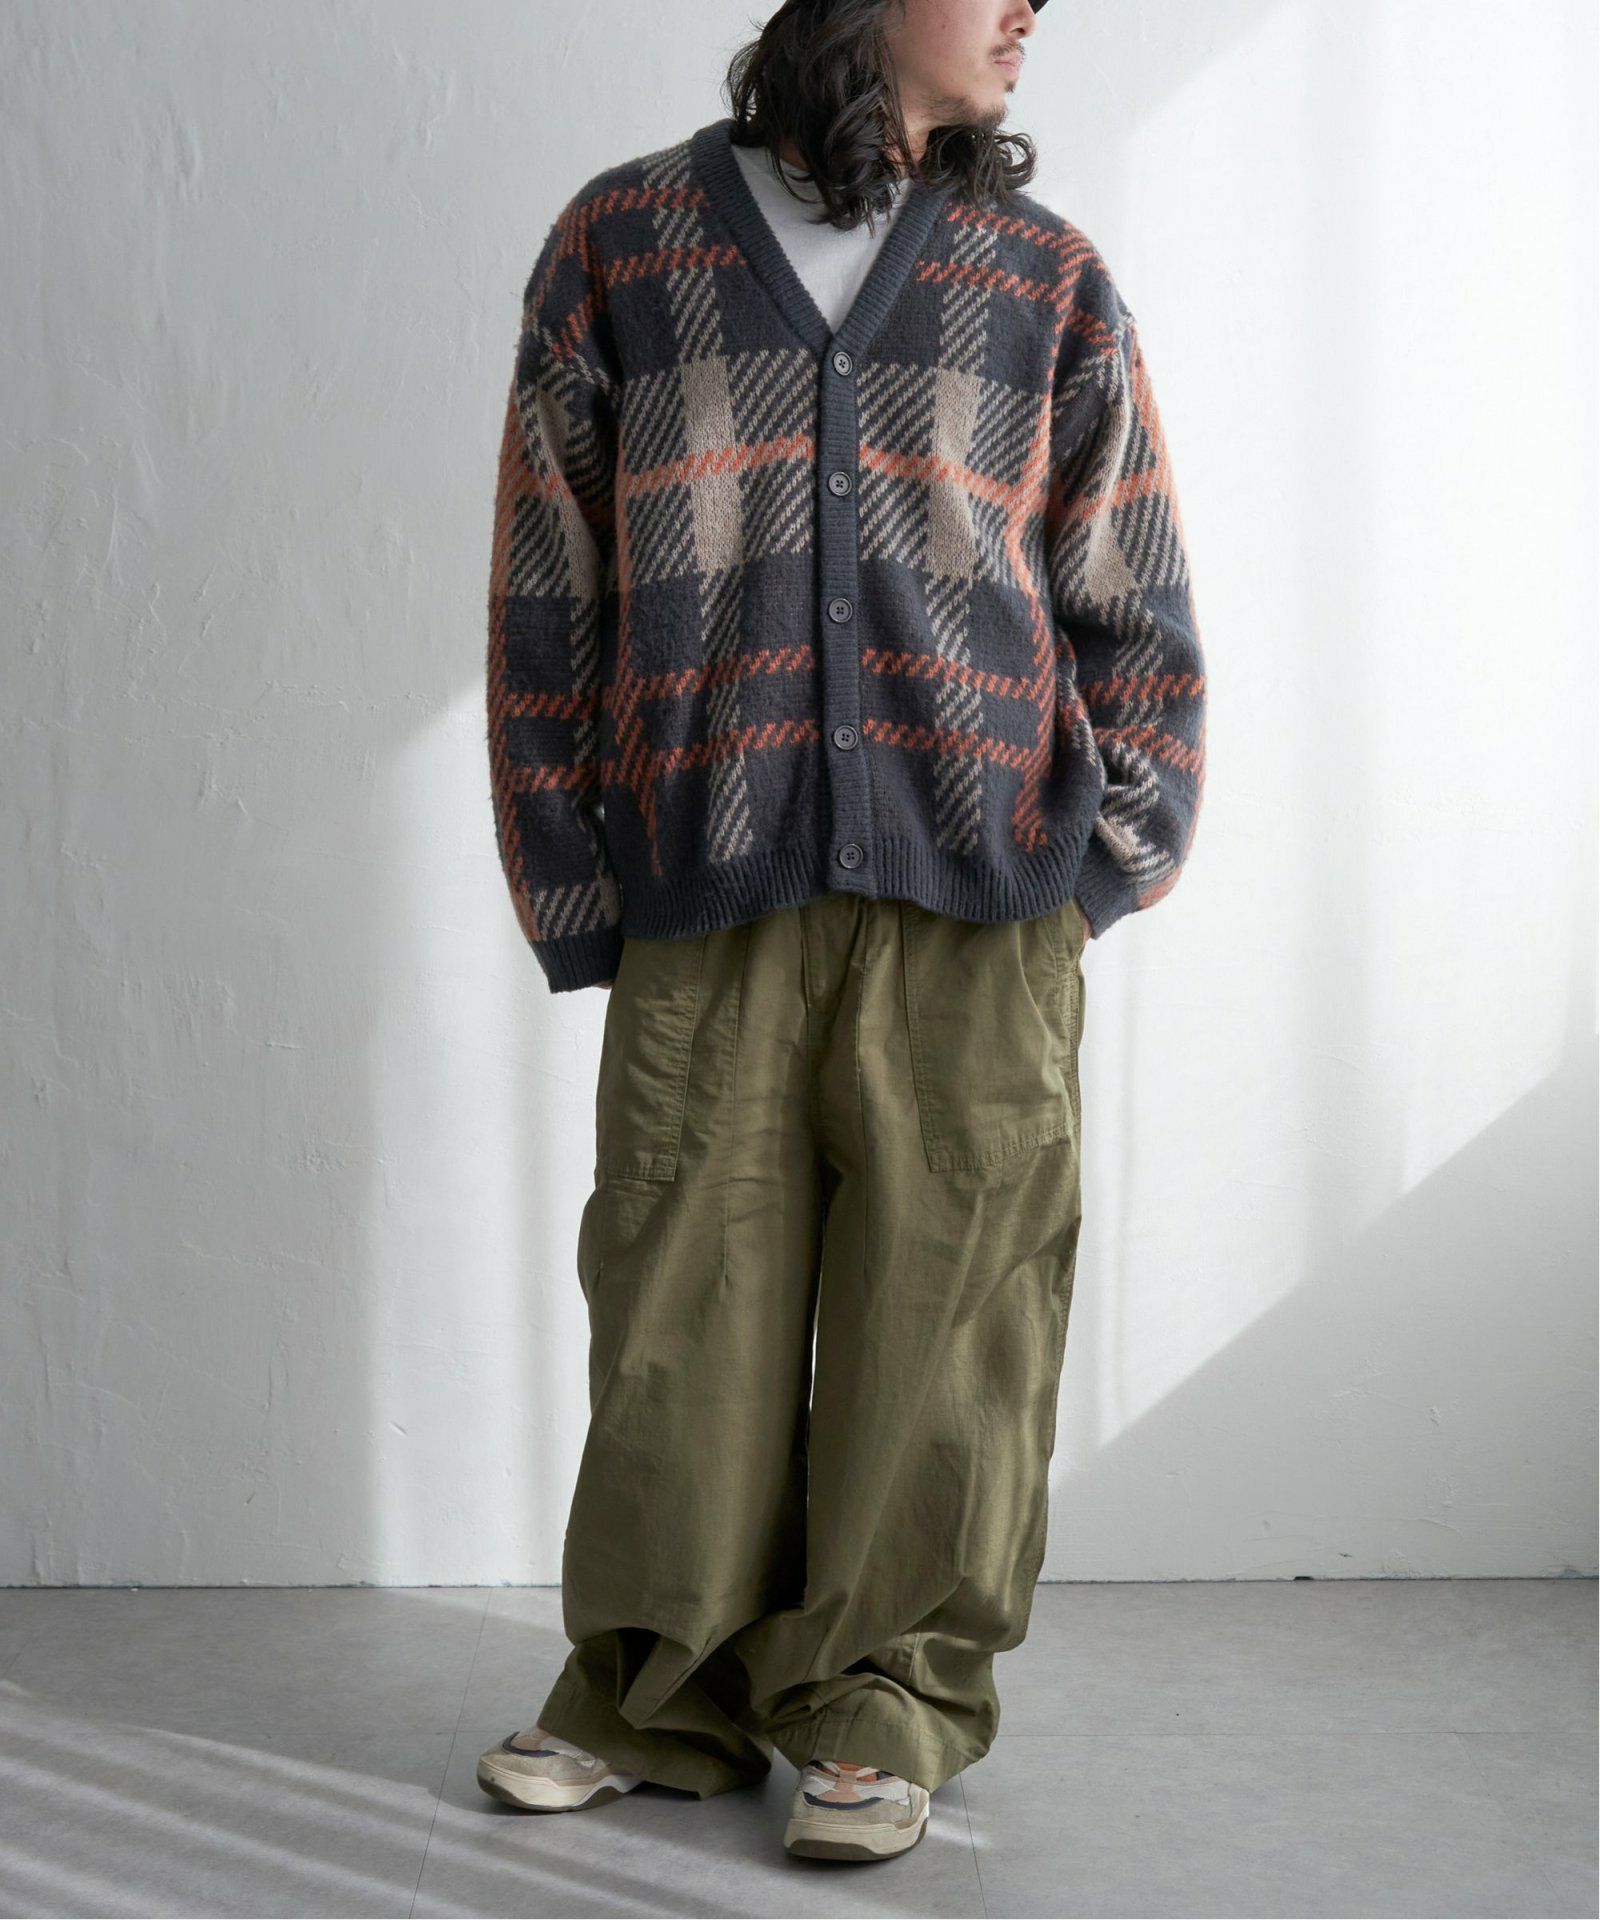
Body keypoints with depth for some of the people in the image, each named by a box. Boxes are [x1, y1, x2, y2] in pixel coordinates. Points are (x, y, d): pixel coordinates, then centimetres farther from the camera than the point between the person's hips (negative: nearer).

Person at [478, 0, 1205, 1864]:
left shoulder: (1046, 277, 14)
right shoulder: (622, 242, 10)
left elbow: (1130, 593, 13)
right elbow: (548, 589, 8)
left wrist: (1116, 837, 1)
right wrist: (568, 876, 3)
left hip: (974, 891, 1)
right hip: (707, 895, 0)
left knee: (941, 1293, 2)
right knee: (686, 1296, 4)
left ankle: (890, 1704, 16)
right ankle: (663, 1688, 21)